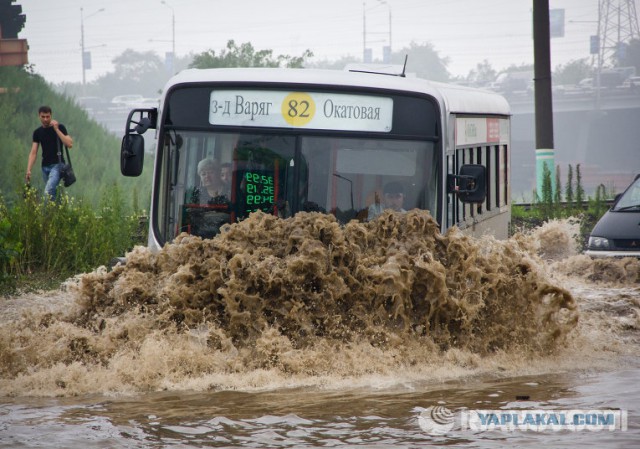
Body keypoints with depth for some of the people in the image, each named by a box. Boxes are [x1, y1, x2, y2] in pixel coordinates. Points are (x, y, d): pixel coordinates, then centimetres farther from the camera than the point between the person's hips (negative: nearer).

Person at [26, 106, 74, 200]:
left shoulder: (60, 127, -3)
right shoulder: (37, 132, 9)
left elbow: (69, 144, -15)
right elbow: (33, 152, 6)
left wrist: (56, 129, -17)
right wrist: (28, 170, -5)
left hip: (57, 164, -6)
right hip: (45, 166, 6)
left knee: (48, 191, -23)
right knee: (52, 193, 10)